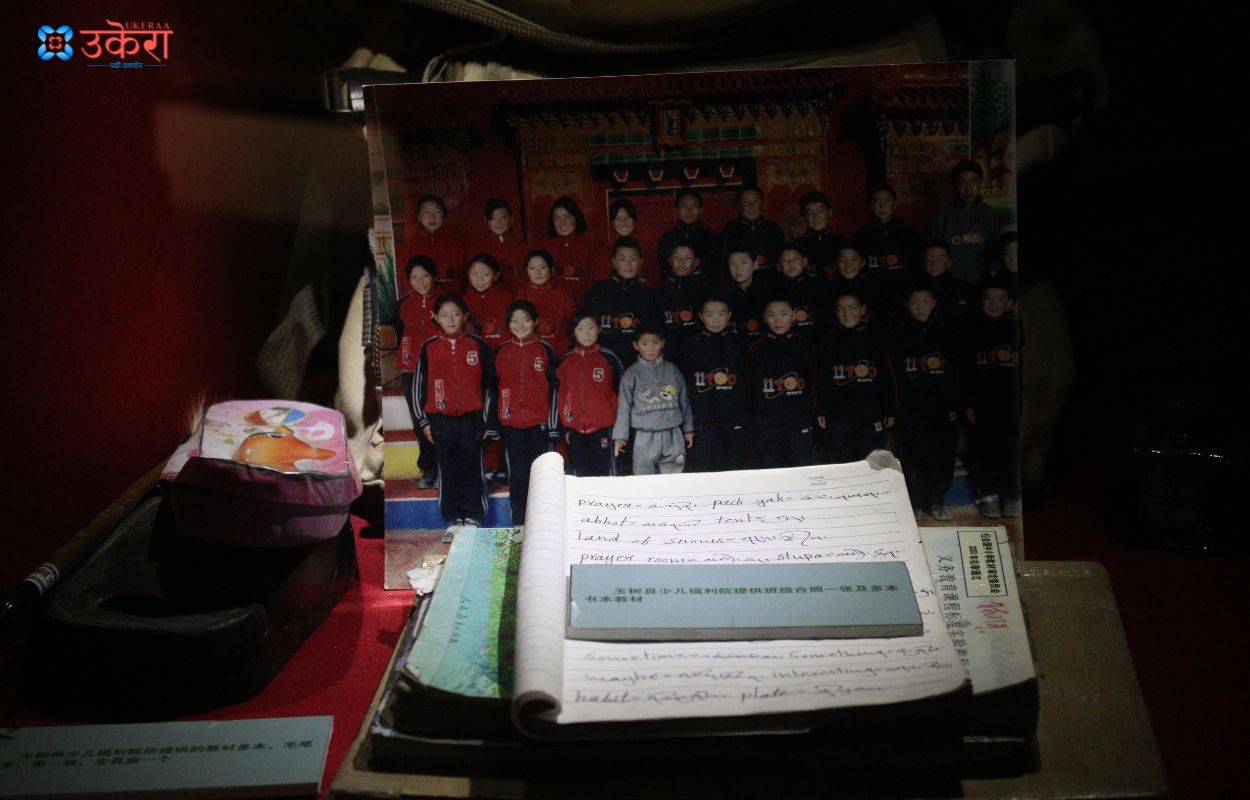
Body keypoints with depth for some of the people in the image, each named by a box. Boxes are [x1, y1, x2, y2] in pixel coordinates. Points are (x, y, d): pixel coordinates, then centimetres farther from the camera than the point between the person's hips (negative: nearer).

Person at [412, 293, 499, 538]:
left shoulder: (477, 346, 3)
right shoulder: (429, 348, 5)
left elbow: (489, 384, 6)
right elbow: (420, 385, 10)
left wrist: (489, 422, 4)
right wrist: (424, 421, 6)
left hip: (471, 417, -1)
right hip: (441, 419, 1)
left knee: (472, 470, 2)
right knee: (448, 471, 5)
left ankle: (472, 518, 9)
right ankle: (453, 520, 12)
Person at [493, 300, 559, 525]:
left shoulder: (545, 350, 2)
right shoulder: (501, 352, 8)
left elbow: (553, 388, 1)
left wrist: (553, 425, -3)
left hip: (539, 422, -2)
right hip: (512, 424, 2)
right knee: (517, 474, 5)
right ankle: (519, 523, 11)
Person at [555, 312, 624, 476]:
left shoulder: (608, 358, 2)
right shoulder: (565, 362, 9)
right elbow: (560, 396, 13)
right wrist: (565, 428, 9)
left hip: (603, 430, -3)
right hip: (575, 432, 3)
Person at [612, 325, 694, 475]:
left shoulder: (672, 370, 7)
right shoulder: (632, 374, 1)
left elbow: (684, 402, 14)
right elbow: (624, 406, 0)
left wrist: (688, 428, 17)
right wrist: (620, 436, -5)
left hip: (673, 436, 2)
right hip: (645, 438, -2)